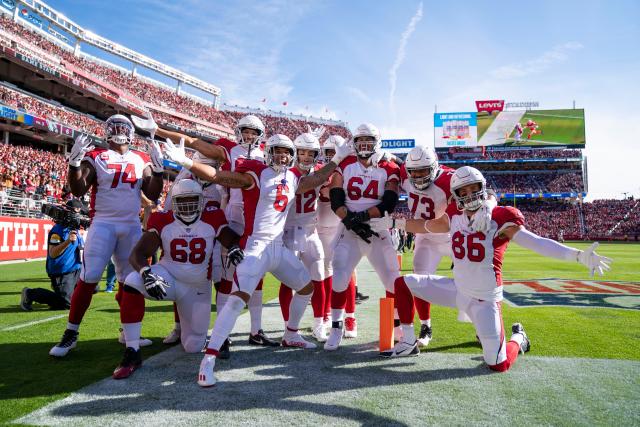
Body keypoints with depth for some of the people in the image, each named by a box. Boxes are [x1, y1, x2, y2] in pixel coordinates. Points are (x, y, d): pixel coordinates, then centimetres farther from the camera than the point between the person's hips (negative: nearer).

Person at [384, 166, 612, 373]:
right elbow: (424, 225, 15)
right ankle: (409, 343, 13)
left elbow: (537, 243, -25)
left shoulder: (499, 219, -16)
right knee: (403, 283, -1)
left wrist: (579, 255, -36)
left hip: (484, 300, -5)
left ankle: (517, 338, 31)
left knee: (498, 365, -5)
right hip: (457, 289, 5)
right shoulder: (454, 218, 0)